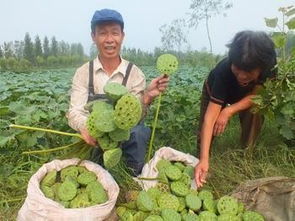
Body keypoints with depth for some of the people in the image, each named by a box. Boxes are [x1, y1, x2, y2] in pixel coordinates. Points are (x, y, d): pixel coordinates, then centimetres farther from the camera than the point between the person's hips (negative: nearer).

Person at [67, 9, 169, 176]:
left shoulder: (134, 73, -5)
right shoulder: (83, 73, -3)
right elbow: (75, 112, -11)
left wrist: (147, 97, -31)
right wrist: (85, 128, -34)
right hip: (94, 139, 0)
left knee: (139, 132, -31)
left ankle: (133, 178, -7)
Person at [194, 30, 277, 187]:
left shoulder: (269, 68, -35)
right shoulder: (224, 71, -44)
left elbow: (254, 95, -23)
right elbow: (210, 117, -49)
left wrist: (229, 111, -43)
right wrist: (204, 159, -57)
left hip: (245, 96, 3)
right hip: (215, 93, -2)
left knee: (255, 111, -24)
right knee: (206, 132, -13)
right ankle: (201, 156, 15)